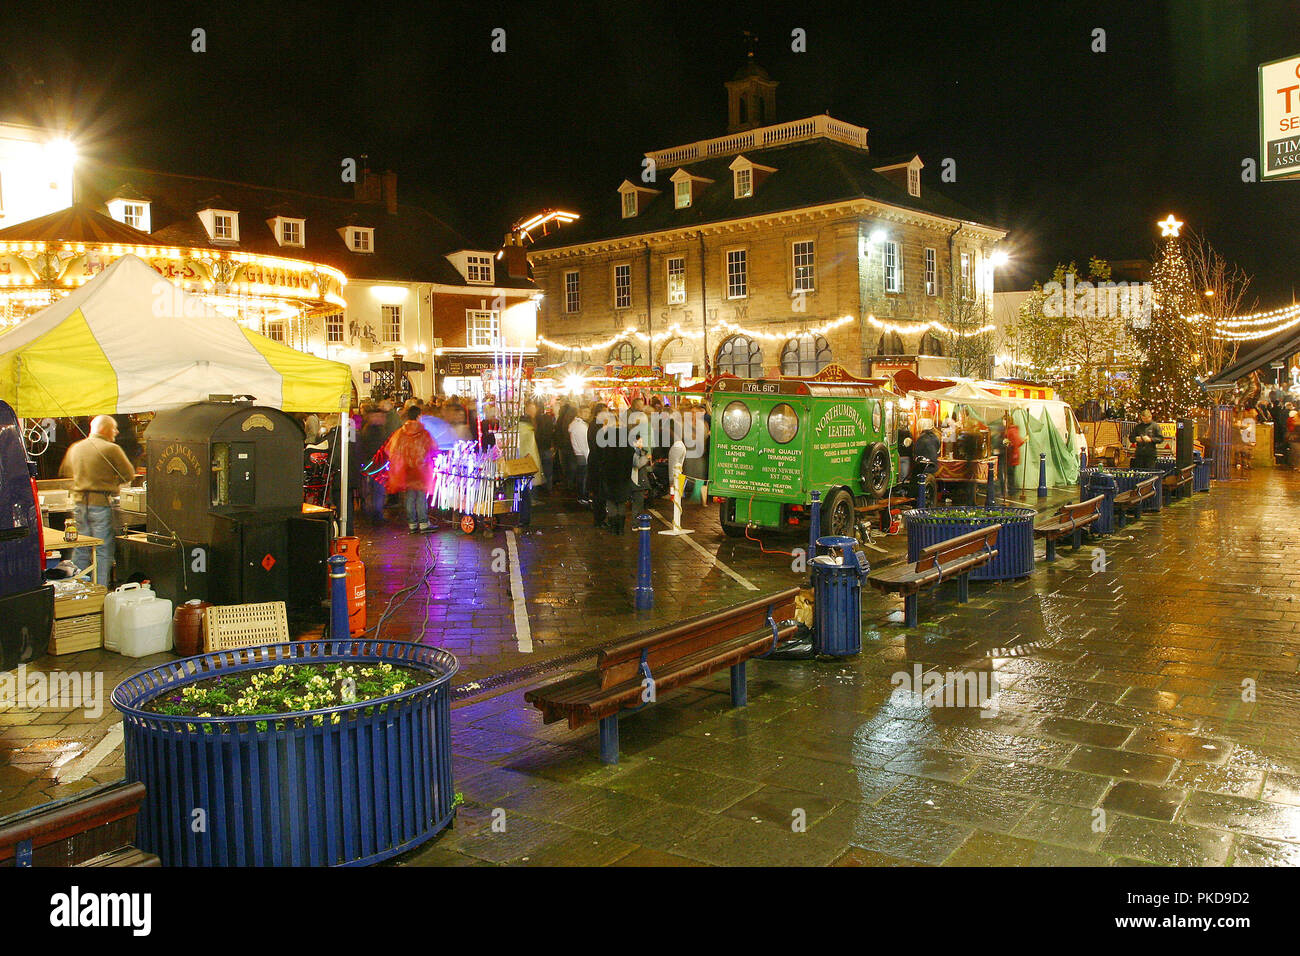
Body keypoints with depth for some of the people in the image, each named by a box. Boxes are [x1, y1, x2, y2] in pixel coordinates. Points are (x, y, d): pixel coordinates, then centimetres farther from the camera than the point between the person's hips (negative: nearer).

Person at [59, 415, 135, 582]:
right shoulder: (112, 449, -10)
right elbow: (129, 475, -6)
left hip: (79, 502, 6)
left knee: (80, 550, 12)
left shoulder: (75, 448, 10)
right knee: (103, 550, 0)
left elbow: (65, 471, 25)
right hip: (101, 502, -6)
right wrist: (114, 482, 13)